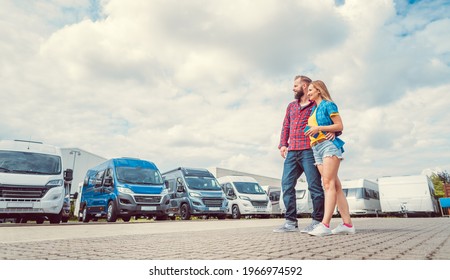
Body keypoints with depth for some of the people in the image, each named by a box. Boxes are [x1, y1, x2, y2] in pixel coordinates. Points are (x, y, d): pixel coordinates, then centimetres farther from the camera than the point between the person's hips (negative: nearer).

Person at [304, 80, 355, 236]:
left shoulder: (328, 105, 3)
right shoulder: (313, 109, 25)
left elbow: (339, 126, -5)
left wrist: (319, 128, -13)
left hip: (329, 144, -8)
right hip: (316, 148, 8)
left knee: (329, 183, -17)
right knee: (335, 185, 2)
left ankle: (325, 225, -24)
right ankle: (347, 224, 2)